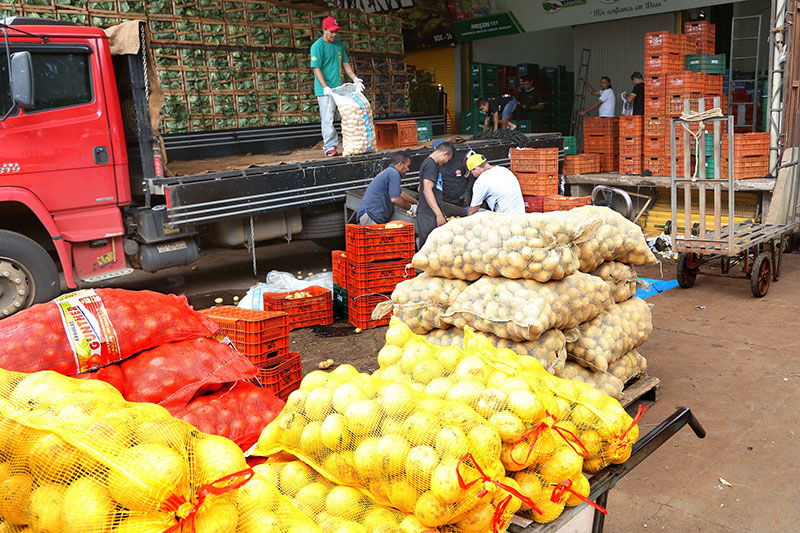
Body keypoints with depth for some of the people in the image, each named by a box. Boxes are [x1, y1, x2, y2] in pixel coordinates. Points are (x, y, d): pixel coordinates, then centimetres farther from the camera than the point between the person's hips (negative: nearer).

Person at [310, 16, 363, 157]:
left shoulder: (339, 44, 15)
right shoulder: (317, 46, -8)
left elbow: (345, 63, 21)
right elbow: (316, 68, -14)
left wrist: (355, 79, 9)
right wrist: (325, 87, -24)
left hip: (339, 87, 7)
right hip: (325, 90, -7)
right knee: (328, 119, -7)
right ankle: (330, 147, -2)